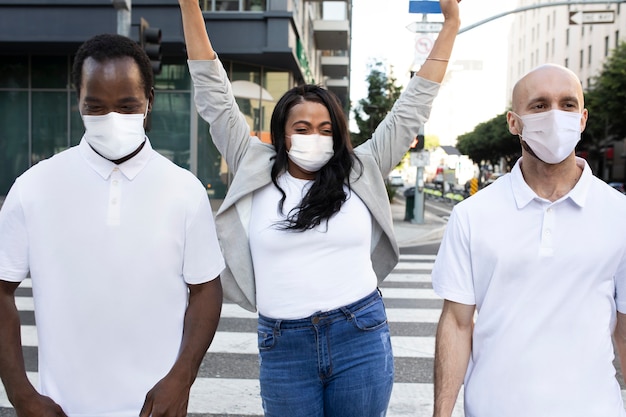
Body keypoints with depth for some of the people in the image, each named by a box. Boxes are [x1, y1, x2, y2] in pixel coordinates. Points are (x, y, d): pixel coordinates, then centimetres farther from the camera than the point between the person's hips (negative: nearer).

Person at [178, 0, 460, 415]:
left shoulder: (360, 172, 3)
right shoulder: (257, 172, 3)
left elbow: (412, 108, 6)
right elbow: (215, 97, 3)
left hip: (361, 338, 0)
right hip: (283, 346, 1)